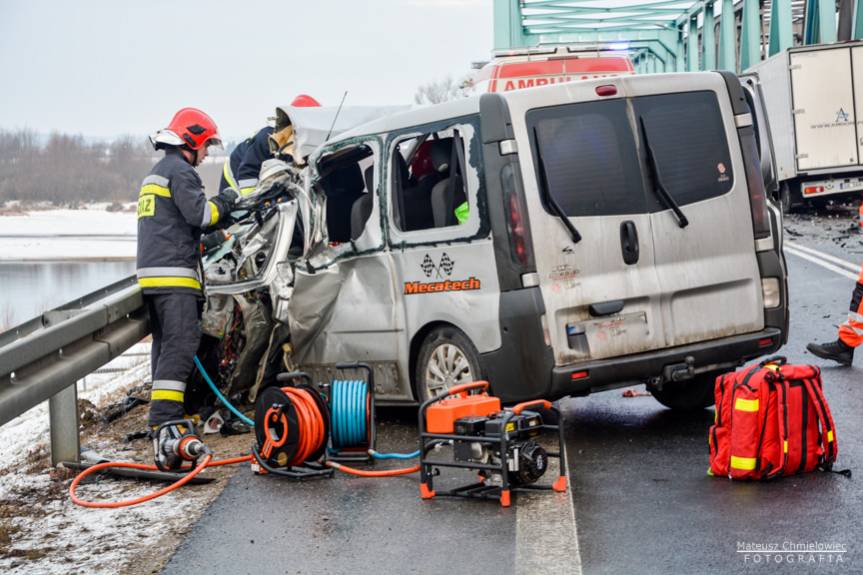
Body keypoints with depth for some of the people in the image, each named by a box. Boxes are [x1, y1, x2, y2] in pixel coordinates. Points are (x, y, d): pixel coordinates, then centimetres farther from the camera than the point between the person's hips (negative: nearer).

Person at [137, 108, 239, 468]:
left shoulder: (155, 174, 26)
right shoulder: (180, 170, -6)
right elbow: (199, 212, -16)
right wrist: (225, 200, 1)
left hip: (151, 275, 11)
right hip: (174, 275, -11)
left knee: (165, 346, 13)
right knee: (179, 347, -18)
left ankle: (166, 421, 17)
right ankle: (164, 428, -28)